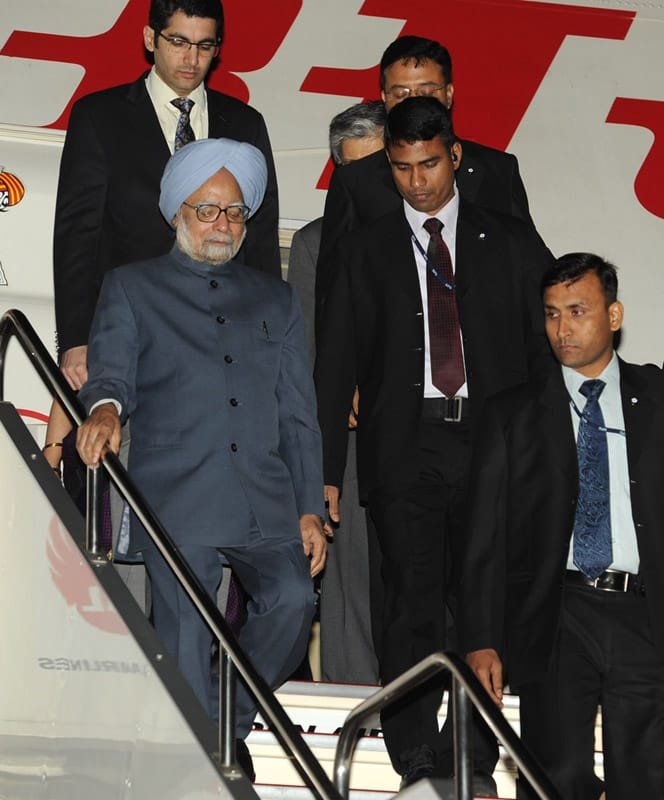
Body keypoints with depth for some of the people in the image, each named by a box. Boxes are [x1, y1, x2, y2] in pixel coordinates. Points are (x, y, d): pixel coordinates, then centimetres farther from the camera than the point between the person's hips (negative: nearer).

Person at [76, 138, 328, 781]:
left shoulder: (275, 299, 24)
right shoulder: (132, 288, 16)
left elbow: (299, 411, 19)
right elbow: (112, 367, -1)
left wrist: (310, 508, 9)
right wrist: (105, 407, -26)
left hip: (264, 504, 2)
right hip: (174, 501, -2)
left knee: (292, 599, -20)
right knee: (185, 639, -9)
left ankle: (233, 722, 2)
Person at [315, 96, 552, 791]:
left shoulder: (510, 243, 12)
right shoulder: (368, 250, 11)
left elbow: (548, 348, 10)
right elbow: (336, 364, 9)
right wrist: (326, 472, 1)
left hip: (494, 444, 1)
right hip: (405, 445, 0)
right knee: (414, 606, -7)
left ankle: (475, 765, 9)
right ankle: (418, 763, -1)